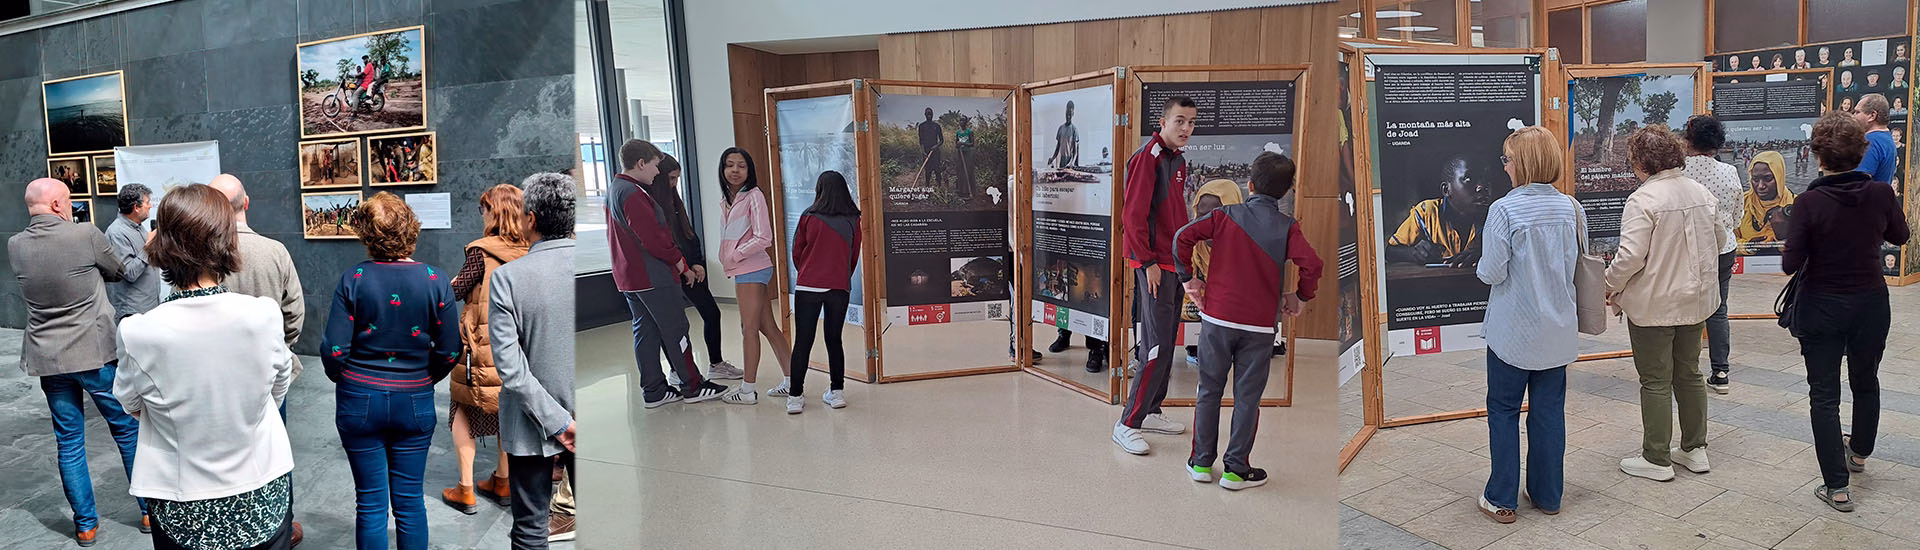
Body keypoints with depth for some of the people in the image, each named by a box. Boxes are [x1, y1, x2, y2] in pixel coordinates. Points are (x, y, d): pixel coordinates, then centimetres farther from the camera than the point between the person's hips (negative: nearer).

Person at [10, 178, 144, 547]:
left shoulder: (15, 246, -1)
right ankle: (150, 511, 17)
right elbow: (118, 273, 2)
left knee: (69, 442, 11)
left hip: (47, 360, 4)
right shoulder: (86, 235, -15)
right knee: (128, 431, 9)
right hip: (96, 354, -4)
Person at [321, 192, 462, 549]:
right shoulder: (435, 281, -8)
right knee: (410, 501, 11)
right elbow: (450, 352, -6)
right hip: (415, 401, 1)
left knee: (371, 502, 10)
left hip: (360, 400, -1)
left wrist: (346, 381, 10)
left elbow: (333, 351, -11)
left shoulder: (353, 280, -10)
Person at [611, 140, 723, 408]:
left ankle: (653, 391, 17)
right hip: (654, 277, -10)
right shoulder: (633, 194, -19)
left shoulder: (614, 191, 14)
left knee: (645, 332, 12)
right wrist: (680, 262, -9)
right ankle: (692, 386, 8)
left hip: (628, 277, 10)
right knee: (675, 331, 0)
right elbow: (653, 238, -23)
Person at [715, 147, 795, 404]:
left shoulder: (753, 196, -12)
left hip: (752, 269, -9)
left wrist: (734, 256, -11)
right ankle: (790, 381, 15)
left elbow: (764, 238, -17)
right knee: (768, 327, 10)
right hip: (744, 271, 9)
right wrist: (728, 260, 7)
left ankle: (748, 390, 4)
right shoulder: (731, 198, 14)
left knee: (749, 329, -3)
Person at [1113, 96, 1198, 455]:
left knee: (1166, 342, 13)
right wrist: (1148, 262, -18)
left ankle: (1151, 412, 24)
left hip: (1175, 263, 9)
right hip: (1154, 264, -9)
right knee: (1157, 347, -11)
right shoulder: (1148, 157, -13)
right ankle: (1128, 425, -5)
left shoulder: (1178, 159, 15)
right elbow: (1133, 214, -18)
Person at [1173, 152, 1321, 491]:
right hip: (1260, 326, -1)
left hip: (1217, 318, 1)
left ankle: (1201, 463, 19)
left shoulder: (1226, 215, -2)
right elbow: (1311, 265, -15)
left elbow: (1183, 237, -11)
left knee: (1209, 391, 13)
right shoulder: (1287, 228, -3)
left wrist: (1188, 278, 1)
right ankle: (1236, 470, 14)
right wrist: (1300, 298, 2)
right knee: (1247, 397, 8)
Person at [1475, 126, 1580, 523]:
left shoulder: (1504, 210, -18)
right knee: (1550, 409, 14)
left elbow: (1492, 273, -17)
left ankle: (1501, 499, 12)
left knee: (1503, 409, 7)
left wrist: (1481, 266, 4)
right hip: (1559, 329, 5)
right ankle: (1548, 494, 24)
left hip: (1514, 331, -5)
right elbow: (1580, 266, 9)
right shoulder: (1571, 208, 0)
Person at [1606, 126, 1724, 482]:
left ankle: (1657, 459, 10)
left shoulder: (1643, 199, -20)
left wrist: (1610, 286, -9)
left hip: (1654, 305, -7)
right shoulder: (1701, 192, 4)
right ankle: (1694, 449, 28)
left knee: (1656, 381, 2)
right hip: (1696, 299, 7)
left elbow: (1630, 256, -24)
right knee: (1689, 374, 18)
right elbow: (1718, 241, 14)